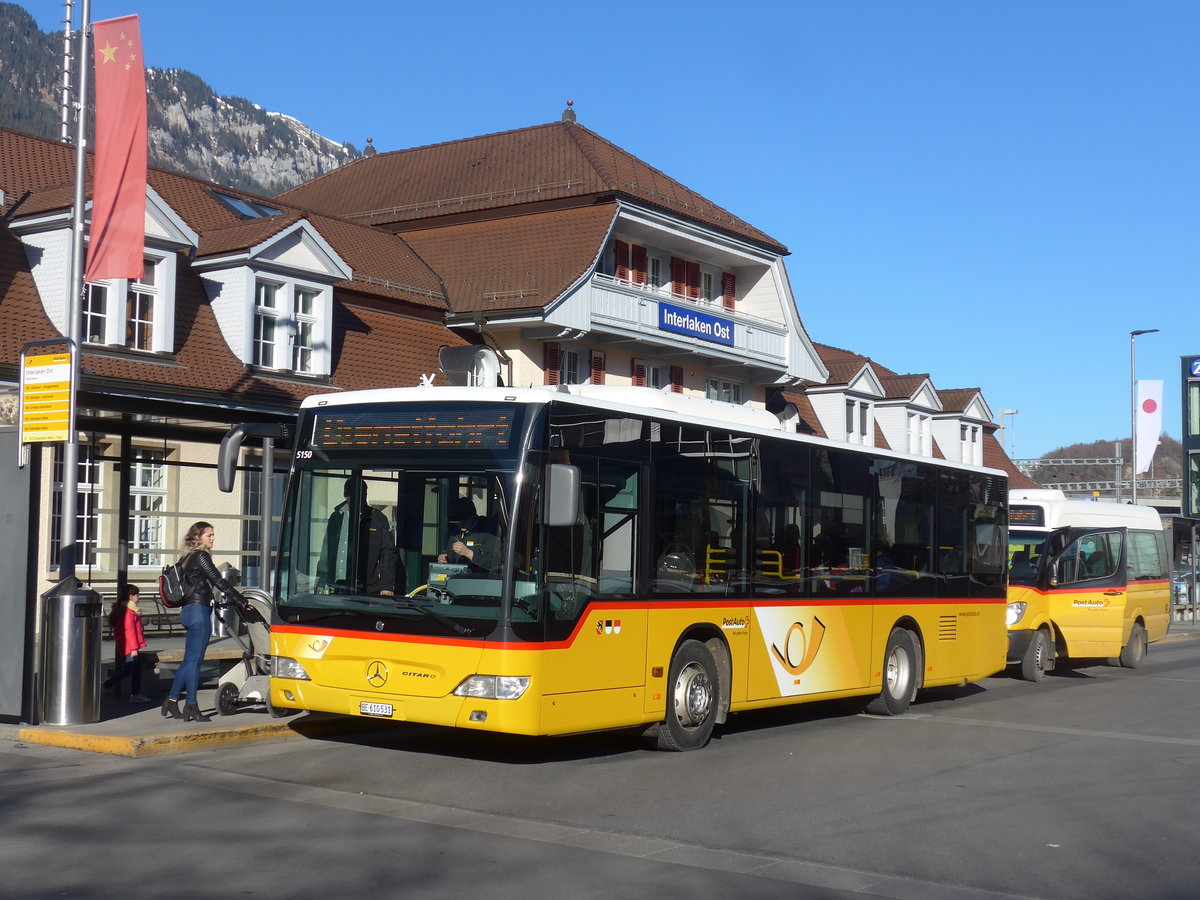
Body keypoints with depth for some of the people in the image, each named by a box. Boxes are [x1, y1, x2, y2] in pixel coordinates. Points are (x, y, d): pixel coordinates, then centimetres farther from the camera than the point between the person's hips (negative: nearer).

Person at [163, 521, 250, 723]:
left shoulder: (189, 557, 18)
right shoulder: (200, 556, -9)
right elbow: (219, 582, -13)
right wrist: (243, 602, -11)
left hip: (188, 611, 9)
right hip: (199, 611, -9)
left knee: (189, 660, 13)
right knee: (194, 660, -6)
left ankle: (171, 700, 15)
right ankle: (191, 706, -3)